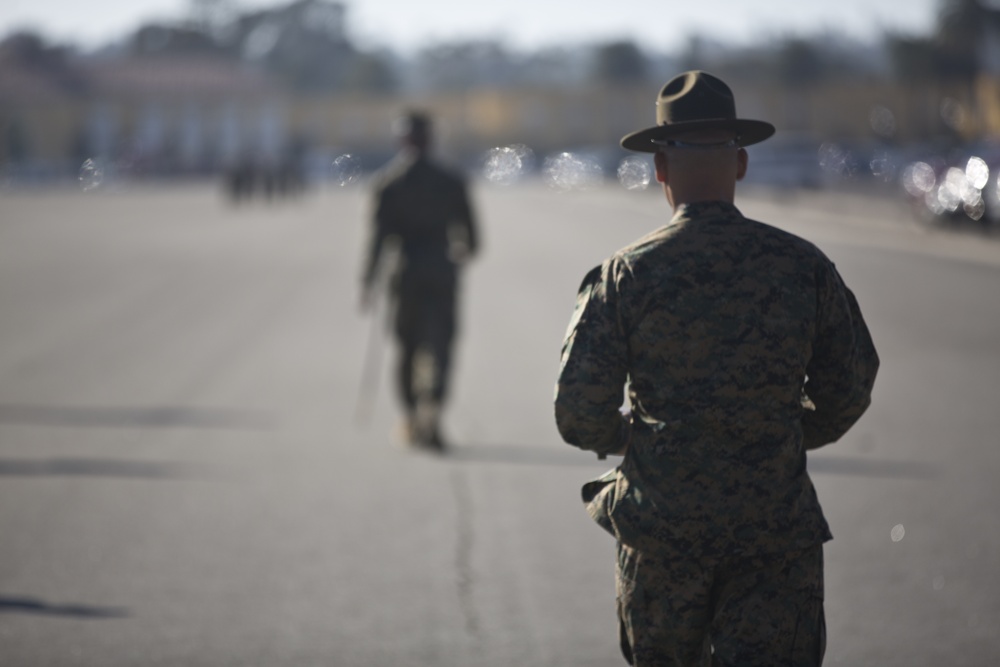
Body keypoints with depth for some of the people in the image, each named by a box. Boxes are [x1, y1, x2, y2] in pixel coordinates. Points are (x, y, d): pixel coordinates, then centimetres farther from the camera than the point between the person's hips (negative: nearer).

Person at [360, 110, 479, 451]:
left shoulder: (388, 181, -2)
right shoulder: (451, 182, 2)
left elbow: (379, 234, -8)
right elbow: (470, 234, 4)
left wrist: (368, 281, -7)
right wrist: (462, 251, 27)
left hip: (406, 273, 0)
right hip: (442, 273, 0)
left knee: (407, 346, 14)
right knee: (439, 346, -4)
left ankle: (412, 422, 20)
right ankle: (432, 413, -25)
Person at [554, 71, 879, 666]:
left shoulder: (626, 274, -7)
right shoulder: (804, 266, -3)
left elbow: (580, 418, -7)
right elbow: (848, 393, 6)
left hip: (664, 532, 0)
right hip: (778, 532, 0)